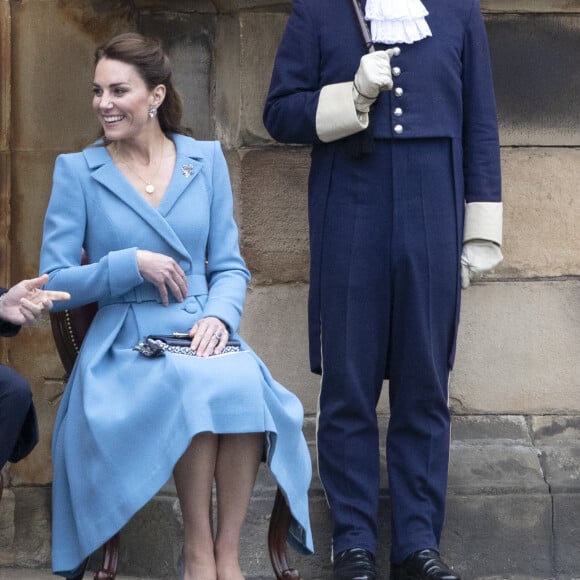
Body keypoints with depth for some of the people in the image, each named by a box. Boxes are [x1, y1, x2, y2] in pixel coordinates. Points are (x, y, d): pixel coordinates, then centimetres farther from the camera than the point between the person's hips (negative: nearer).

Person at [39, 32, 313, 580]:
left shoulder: (206, 159, 12)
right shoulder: (77, 171, 5)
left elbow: (230, 266, 12)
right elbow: (54, 283, 1)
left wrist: (219, 316, -9)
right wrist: (132, 264, -11)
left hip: (203, 337, 2)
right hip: (123, 347, -2)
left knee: (243, 382, -34)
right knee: (192, 385, -36)